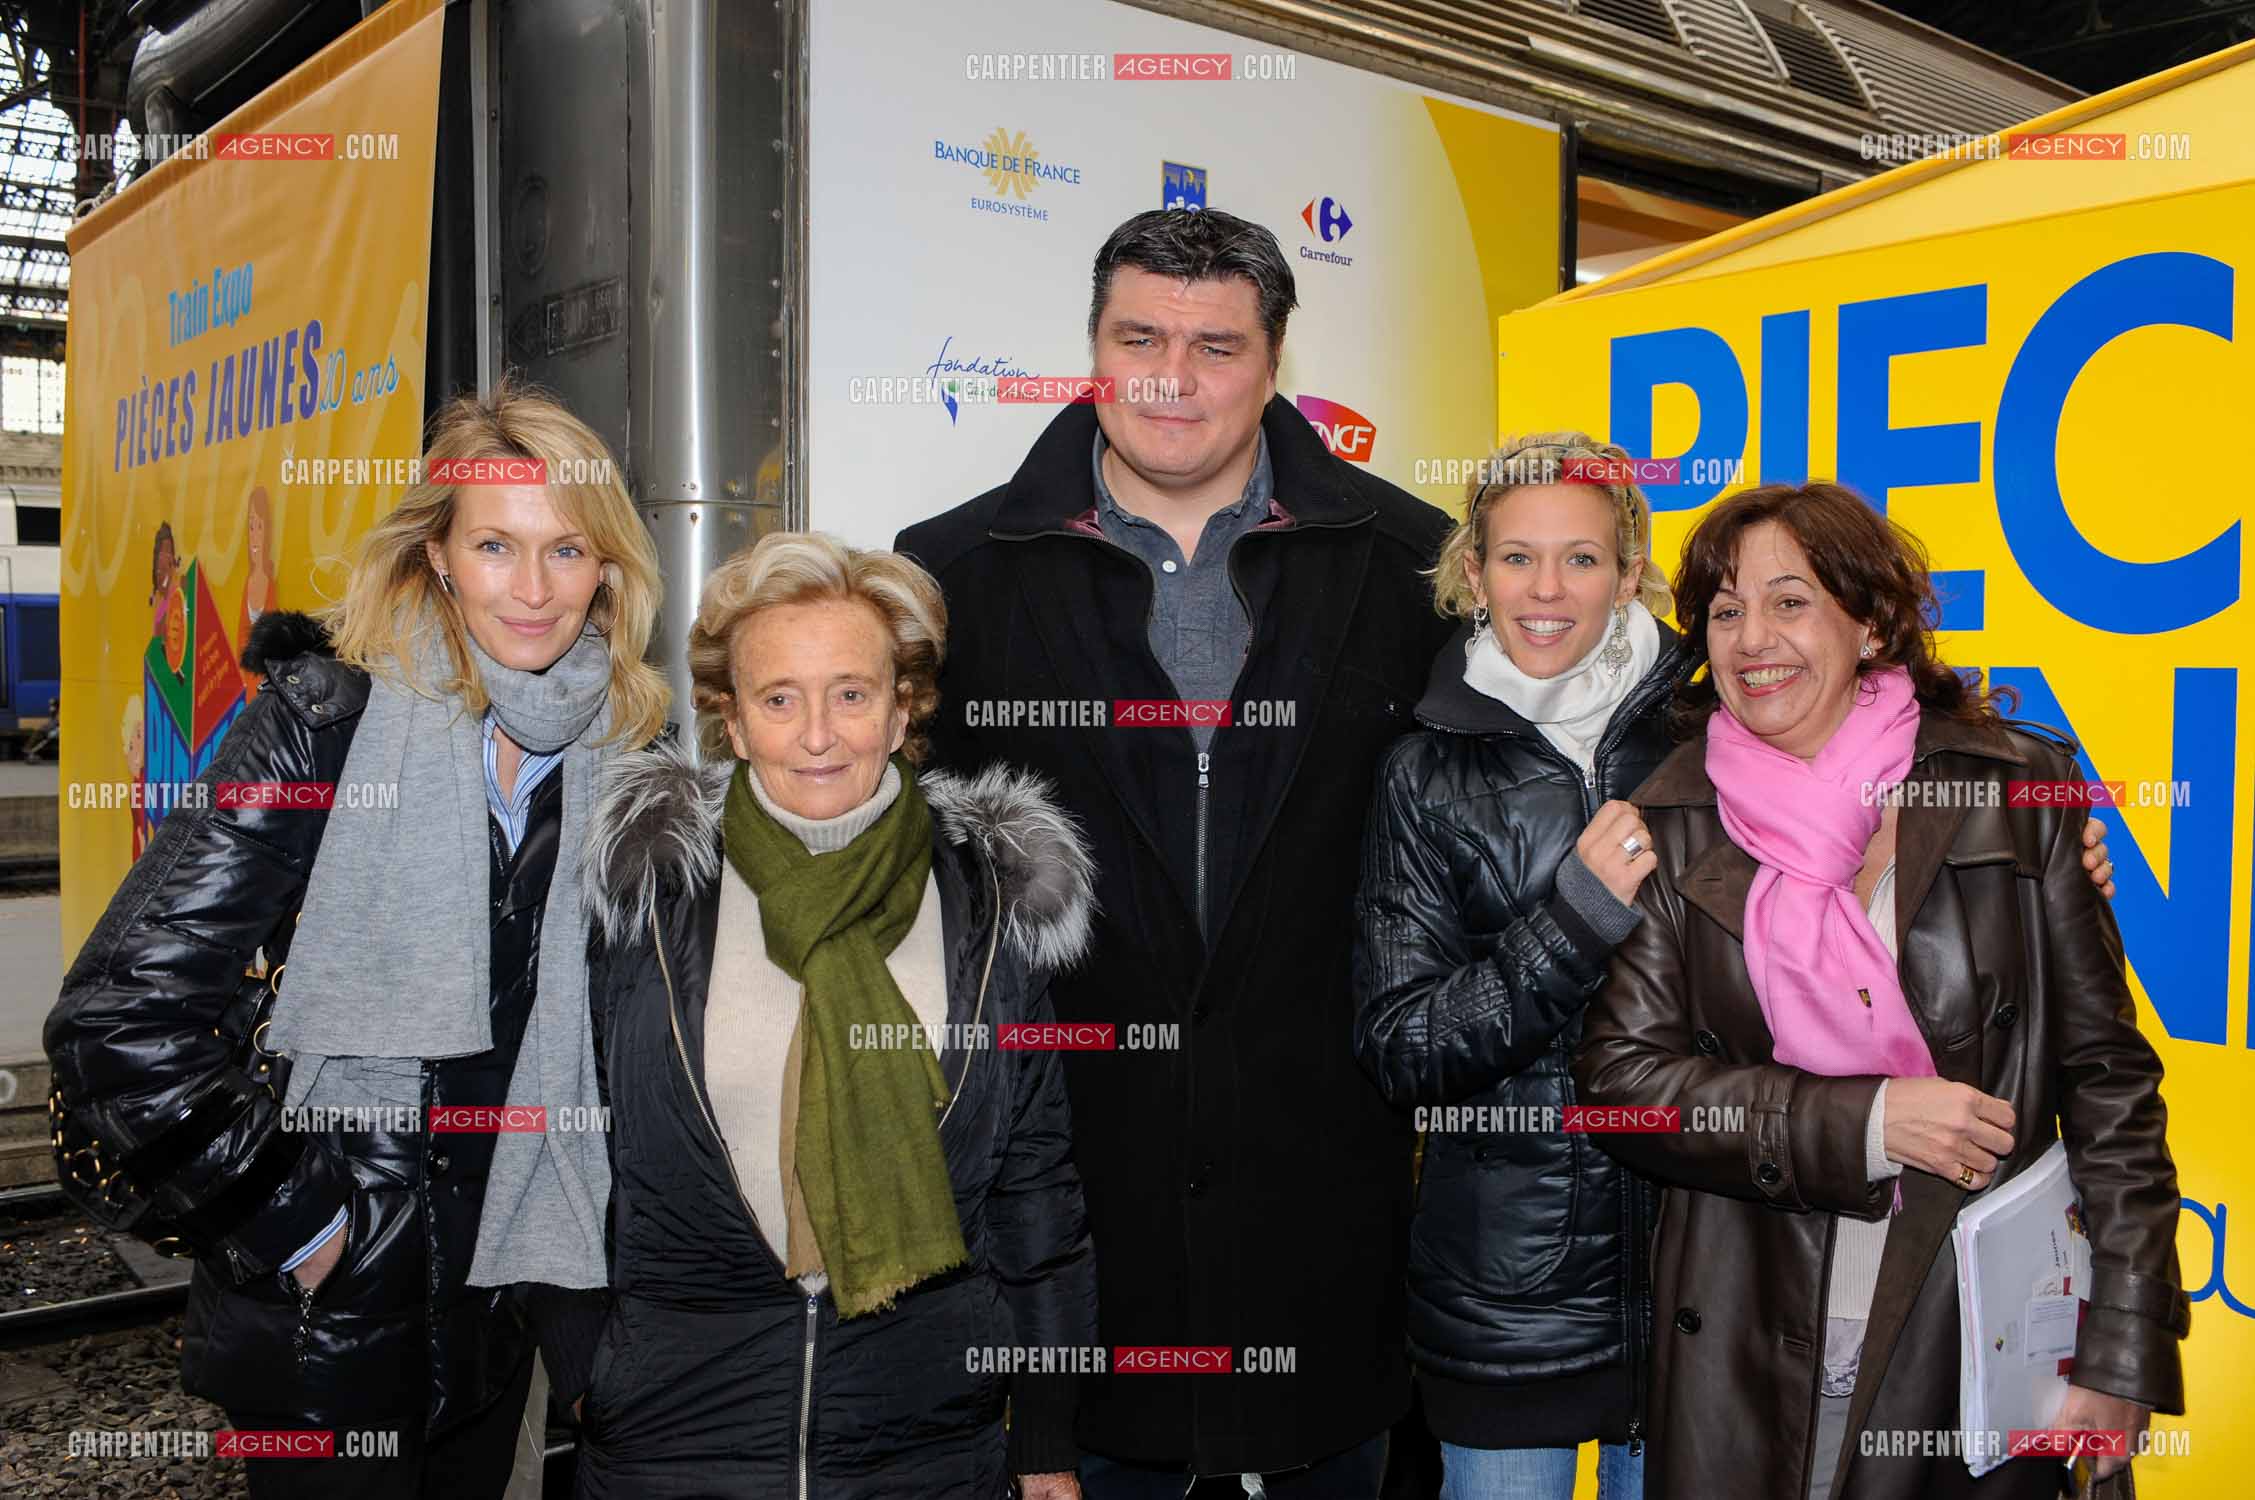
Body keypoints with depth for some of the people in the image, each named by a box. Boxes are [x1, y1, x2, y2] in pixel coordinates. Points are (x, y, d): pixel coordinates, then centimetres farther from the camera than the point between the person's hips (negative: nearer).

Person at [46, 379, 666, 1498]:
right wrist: (292, 1227, -15)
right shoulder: (323, 721, -15)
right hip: (325, 1317, -4)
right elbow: (123, 1022, -18)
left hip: (500, 1305, 5)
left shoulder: (620, 747, 0)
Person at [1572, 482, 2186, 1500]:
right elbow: (1619, 1073, -6)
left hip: (1980, 1354, 0)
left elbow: (2108, 1075, -1)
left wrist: (2123, 1354, -5)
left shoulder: (2015, 789, -2)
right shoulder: (1671, 826, -1)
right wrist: (1867, 1122, -16)